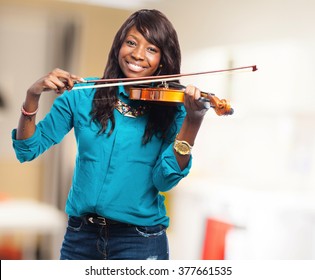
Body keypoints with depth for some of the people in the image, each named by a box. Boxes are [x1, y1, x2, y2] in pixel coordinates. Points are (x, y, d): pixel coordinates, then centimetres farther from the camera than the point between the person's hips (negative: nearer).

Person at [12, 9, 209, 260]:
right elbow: (27, 150, 0)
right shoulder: (83, 95, 0)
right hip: (80, 236, 2)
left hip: (140, 242, -2)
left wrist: (193, 122, -26)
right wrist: (33, 96, -15)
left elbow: (164, 181, -14)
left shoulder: (171, 110, -3)